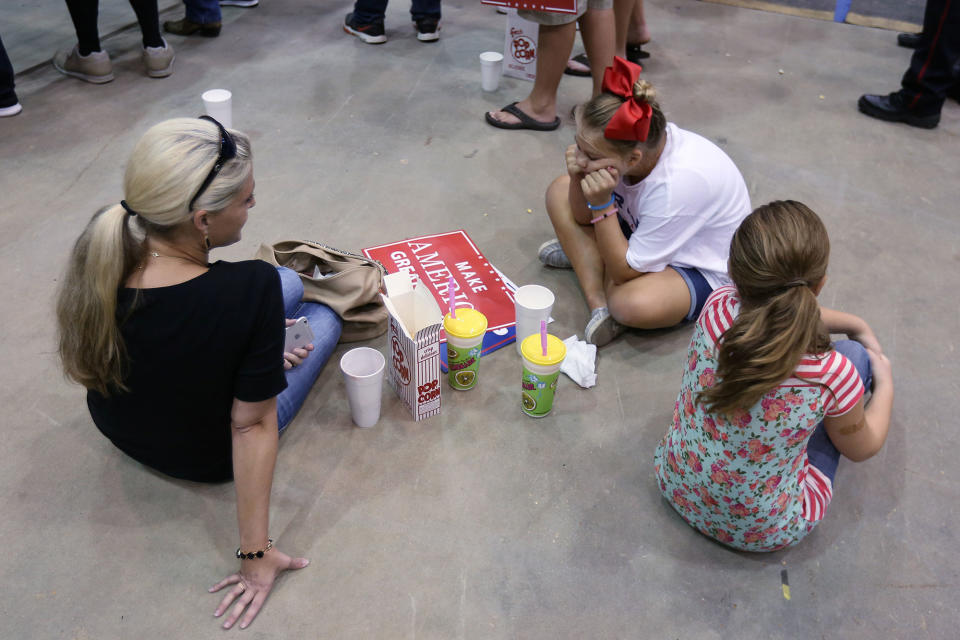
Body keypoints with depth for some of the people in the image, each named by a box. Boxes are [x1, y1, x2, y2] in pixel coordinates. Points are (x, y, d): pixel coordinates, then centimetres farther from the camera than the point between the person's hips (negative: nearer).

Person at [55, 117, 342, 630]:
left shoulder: (101, 247, -23)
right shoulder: (251, 289, -40)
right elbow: (251, 426, -31)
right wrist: (255, 554, -20)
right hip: (208, 458, -4)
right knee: (322, 319, 21)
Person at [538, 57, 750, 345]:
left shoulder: (678, 183, -37)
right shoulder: (624, 145, -19)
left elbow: (625, 272, -28)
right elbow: (584, 218, -4)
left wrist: (602, 205, -36)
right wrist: (578, 179, -25)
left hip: (704, 270, -8)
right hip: (641, 229, 8)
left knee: (634, 304, -39)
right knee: (560, 190, -4)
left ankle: (584, 255, -5)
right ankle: (597, 303, -12)